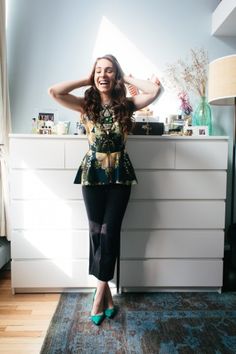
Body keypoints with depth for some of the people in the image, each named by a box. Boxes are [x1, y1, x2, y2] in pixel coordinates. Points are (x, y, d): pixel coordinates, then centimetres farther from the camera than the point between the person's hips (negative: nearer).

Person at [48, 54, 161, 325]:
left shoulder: (127, 105, 2)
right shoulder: (86, 104, 2)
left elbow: (155, 90, -12)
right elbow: (54, 91, -11)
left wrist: (127, 79, -1)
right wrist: (86, 80, -3)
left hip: (120, 174, 0)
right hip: (92, 173, 1)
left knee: (109, 232, -2)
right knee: (96, 232, 4)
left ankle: (101, 292, 13)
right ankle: (106, 293, 20)